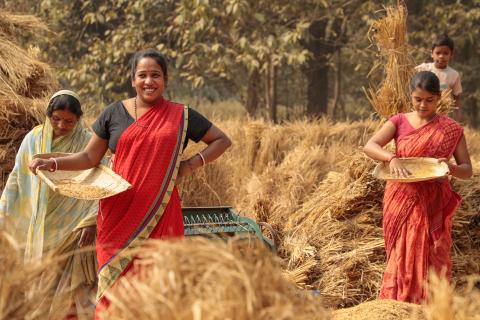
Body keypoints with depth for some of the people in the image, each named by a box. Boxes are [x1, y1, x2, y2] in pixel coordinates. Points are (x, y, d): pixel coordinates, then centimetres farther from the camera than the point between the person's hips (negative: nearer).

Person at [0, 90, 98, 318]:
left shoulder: (88, 143, -7)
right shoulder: (33, 139, 1)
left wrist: (91, 222, -14)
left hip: (73, 229, -3)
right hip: (40, 227, 3)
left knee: (72, 283, -6)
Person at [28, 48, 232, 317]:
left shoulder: (181, 116, 7)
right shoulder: (114, 113, 8)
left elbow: (222, 140, 15)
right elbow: (90, 158, 10)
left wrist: (194, 163, 1)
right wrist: (53, 163, -5)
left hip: (161, 213, 0)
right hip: (120, 213, 0)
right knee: (116, 282, -2)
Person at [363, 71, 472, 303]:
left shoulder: (451, 129, 2)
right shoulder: (399, 122, 3)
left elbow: (467, 170, 2)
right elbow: (370, 146, -10)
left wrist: (451, 168, -21)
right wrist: (392, 158, -30)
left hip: (433, 205, -1)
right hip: (401, 201, 1)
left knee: (430, 259, -2)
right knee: (402, 258, 2)